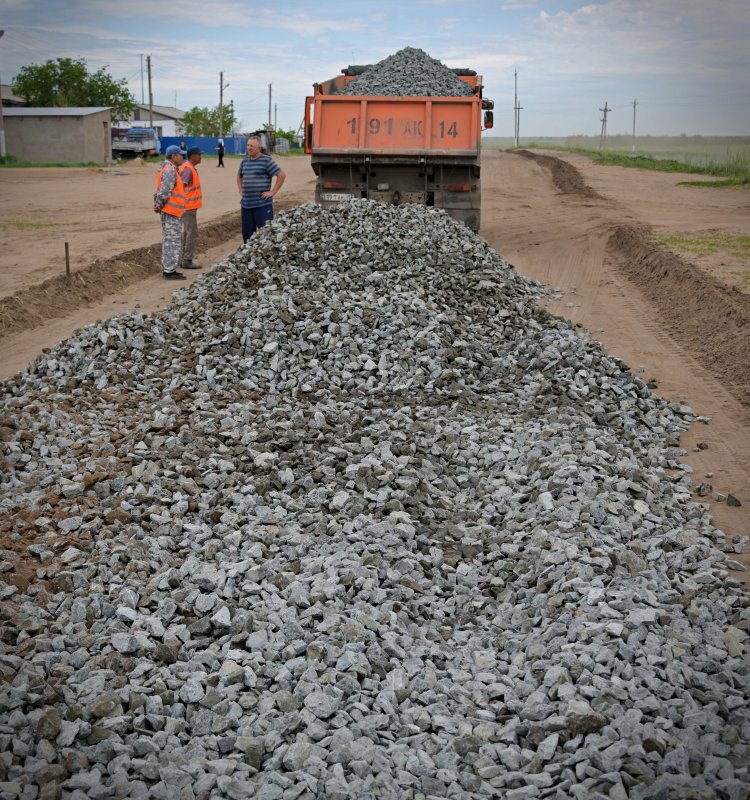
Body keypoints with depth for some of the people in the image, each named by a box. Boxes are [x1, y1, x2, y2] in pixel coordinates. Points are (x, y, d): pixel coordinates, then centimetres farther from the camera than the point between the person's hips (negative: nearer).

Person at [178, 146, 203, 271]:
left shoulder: (190, 168, 13)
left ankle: (183, 259, 20)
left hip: (189, 207, 10)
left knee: (187, 233, 14)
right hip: (189, 207, -10)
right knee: (192, 234, -6)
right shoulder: (188, 169, -17)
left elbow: (182, 185, 17)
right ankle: (187, 261, -1)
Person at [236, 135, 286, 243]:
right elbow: (239, 176, 32)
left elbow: (282, 175, -11)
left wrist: (273, 192, -12)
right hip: (246, 205, 6)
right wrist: (241, 190, 18)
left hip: (263, 205, -6)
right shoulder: (244, 161, 13)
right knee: (247, 233, 11)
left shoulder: (266, 161, -7)